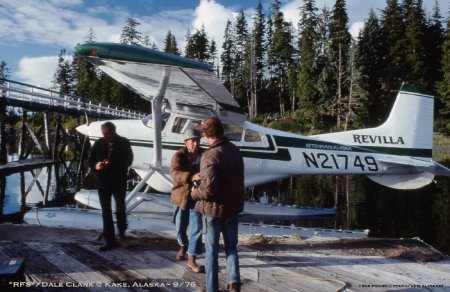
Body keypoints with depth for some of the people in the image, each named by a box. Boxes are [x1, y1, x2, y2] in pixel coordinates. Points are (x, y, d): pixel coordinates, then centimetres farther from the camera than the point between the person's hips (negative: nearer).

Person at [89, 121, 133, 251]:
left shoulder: (124, 143, -3)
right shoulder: (98, 144, 3)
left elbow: (128, 160, -8)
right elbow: (90, 160, 6)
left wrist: (113, 164, -24)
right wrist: (96, 165, -18)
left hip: (119, 182, -2)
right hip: (103, 182, 2)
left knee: (120, 210, 3)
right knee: (106, 212, 6)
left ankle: (121, 234, 27)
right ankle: (110, 240, 16)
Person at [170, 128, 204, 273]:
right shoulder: (178, 155, -12)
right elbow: (175, 174, -31)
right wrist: (192, 177, -48)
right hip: (181, 196, 0)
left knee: (196, 229, -3)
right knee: (180, 227, 16)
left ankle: (192, 259, 8)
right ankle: (183, 246, 45)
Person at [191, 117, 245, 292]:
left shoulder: (210, 155, -22)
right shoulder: (235, 150, 4)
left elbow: (208, 189, -26)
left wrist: (194, 193, -7)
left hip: (214, 208, -6)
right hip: (234, 206, 6)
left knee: (211, 250, 9)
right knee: (231, 246, 19)